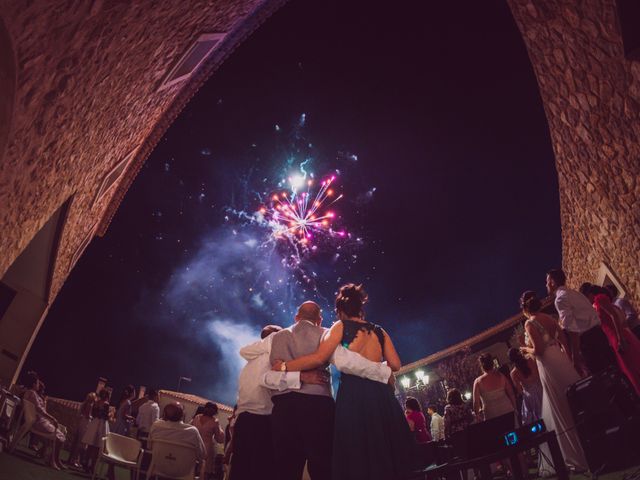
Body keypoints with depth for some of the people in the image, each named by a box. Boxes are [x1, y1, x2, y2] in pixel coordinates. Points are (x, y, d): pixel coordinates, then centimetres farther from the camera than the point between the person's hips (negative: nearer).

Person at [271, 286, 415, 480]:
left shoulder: (341, 326, 5)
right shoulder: (379, 331, 18)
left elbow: (319, 358, -6)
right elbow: (395, 365, 13)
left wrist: (284, 366, 3)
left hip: (353, 395, -5)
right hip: (381, 394, 5)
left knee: (357, 463, 1)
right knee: (384, 460, 12)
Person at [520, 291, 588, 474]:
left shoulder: (529, 323, -9)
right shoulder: (550, 318, 12)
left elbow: (538, 350, -15)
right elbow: (565, 340, 12)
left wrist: (526, 350, 4)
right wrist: (569, 359, 19)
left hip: (549, 366, -7)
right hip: (563, 360, 7)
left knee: (561, 412, 2)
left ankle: (579, 458, 9)